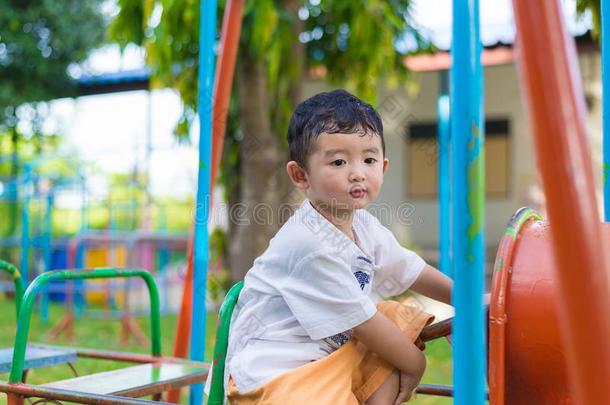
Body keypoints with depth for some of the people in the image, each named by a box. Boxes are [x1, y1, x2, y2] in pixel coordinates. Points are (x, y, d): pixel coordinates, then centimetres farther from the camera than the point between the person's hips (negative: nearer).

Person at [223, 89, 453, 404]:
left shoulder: (364, 227, 3)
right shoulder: (312, 245, -24)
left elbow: (413, 271, 19)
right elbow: (360, 323, -17)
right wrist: (414, 363, -6)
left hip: (329, 352, 10)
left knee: (404, 319, 7)